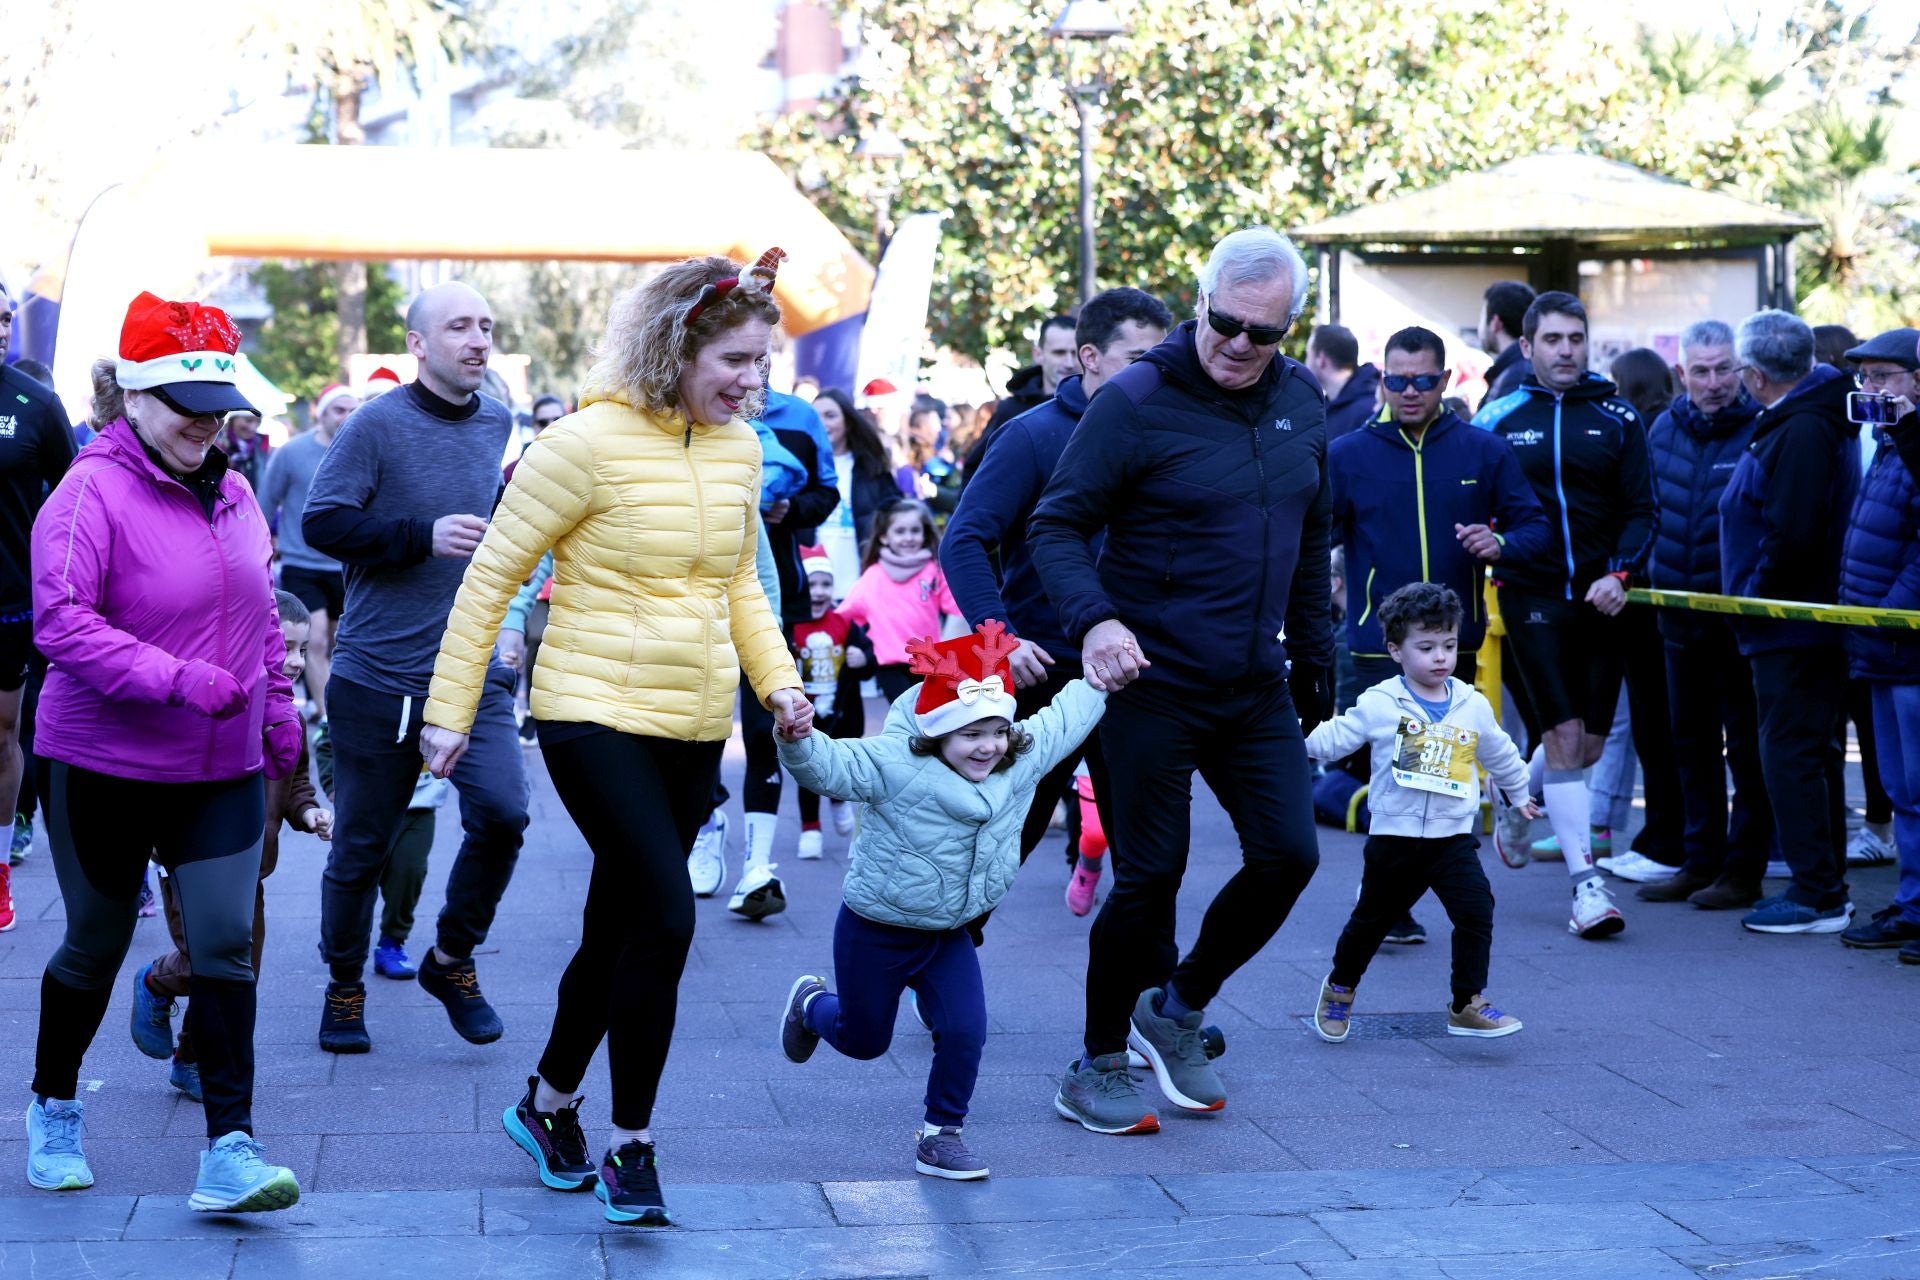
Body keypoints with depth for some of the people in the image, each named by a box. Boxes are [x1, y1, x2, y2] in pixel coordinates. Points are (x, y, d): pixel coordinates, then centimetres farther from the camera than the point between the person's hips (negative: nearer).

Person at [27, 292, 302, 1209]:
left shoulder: (230, 493, 7)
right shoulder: (91, 494, -14)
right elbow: (60, 622, -22)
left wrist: (277, 707, 16)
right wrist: (177, 678, -28)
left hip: (224, 768, 5)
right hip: (105, 768, -4)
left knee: (225, 945, -6)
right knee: (96, 948, 10)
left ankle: (229, 1152, -6)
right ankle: (54, 1109, 35)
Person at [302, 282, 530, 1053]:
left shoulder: (501, 426, 9)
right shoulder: (378, 425, -8)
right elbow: (321, 523, -14)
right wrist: (424, 536, -21)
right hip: (379, 677, -3)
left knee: (502, 811, -14)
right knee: (362, 844, 6)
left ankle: (451, 960, 9)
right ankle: (345, 987, 27)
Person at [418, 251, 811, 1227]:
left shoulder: (739, 448, 6)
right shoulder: (587, 442, -14)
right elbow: (491, 578, -8)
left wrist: (778, 677, 6)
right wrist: (449, 711, -8)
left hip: (695, 727, 7)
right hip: (593, 714, -6)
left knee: (619, 929, 14)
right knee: (665, 916, -16)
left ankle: (548, 1104, 34)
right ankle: (632, 1146, -3)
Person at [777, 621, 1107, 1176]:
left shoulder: (1023, 761, -8)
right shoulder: (894, 764, -26)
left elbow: (1067, 716, 8)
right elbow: (828, 766, -39)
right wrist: (796, 739, -59)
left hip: (948, 935, 4)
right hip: (875, 932, -4)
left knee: (965, 1032, -12)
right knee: (862, 1040, 16)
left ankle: (940, 1135, 10)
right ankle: (811, 1003, 50)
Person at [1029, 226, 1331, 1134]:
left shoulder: (1300, 403, 6)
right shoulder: (1135, 403, -13)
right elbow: (1056, 525, -12)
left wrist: (1314, 662, 16)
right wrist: (1092, 620, -29)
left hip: (1257, 688, 6)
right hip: (1153, 686, -6)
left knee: (1288, 854, 1)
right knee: (1150, 877, -2)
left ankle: (1179, 1009, 24)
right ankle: (1097, 1067, 16)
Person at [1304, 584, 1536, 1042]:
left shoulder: (1473, 706, 4)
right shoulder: (1380, 704, -7)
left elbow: (1500, 754, 21)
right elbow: (1332, 739, -8)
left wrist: (1520, 794, 33)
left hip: (1454, 837, 2)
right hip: (1395, 837, -2)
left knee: (1476, 911, -12)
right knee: (1372, 918, 11)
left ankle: (1468, 1004, -1)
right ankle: (1339, 988, 34)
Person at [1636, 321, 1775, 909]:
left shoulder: (1761, 431, -12)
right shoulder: (1665, 429, 7)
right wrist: (1642, 568, 10)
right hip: (1681, 613, 7)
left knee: (1746, 744, 1)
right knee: (1691, 742, 13)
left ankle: (1743, 870, 8)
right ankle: (1700, 861, 23)